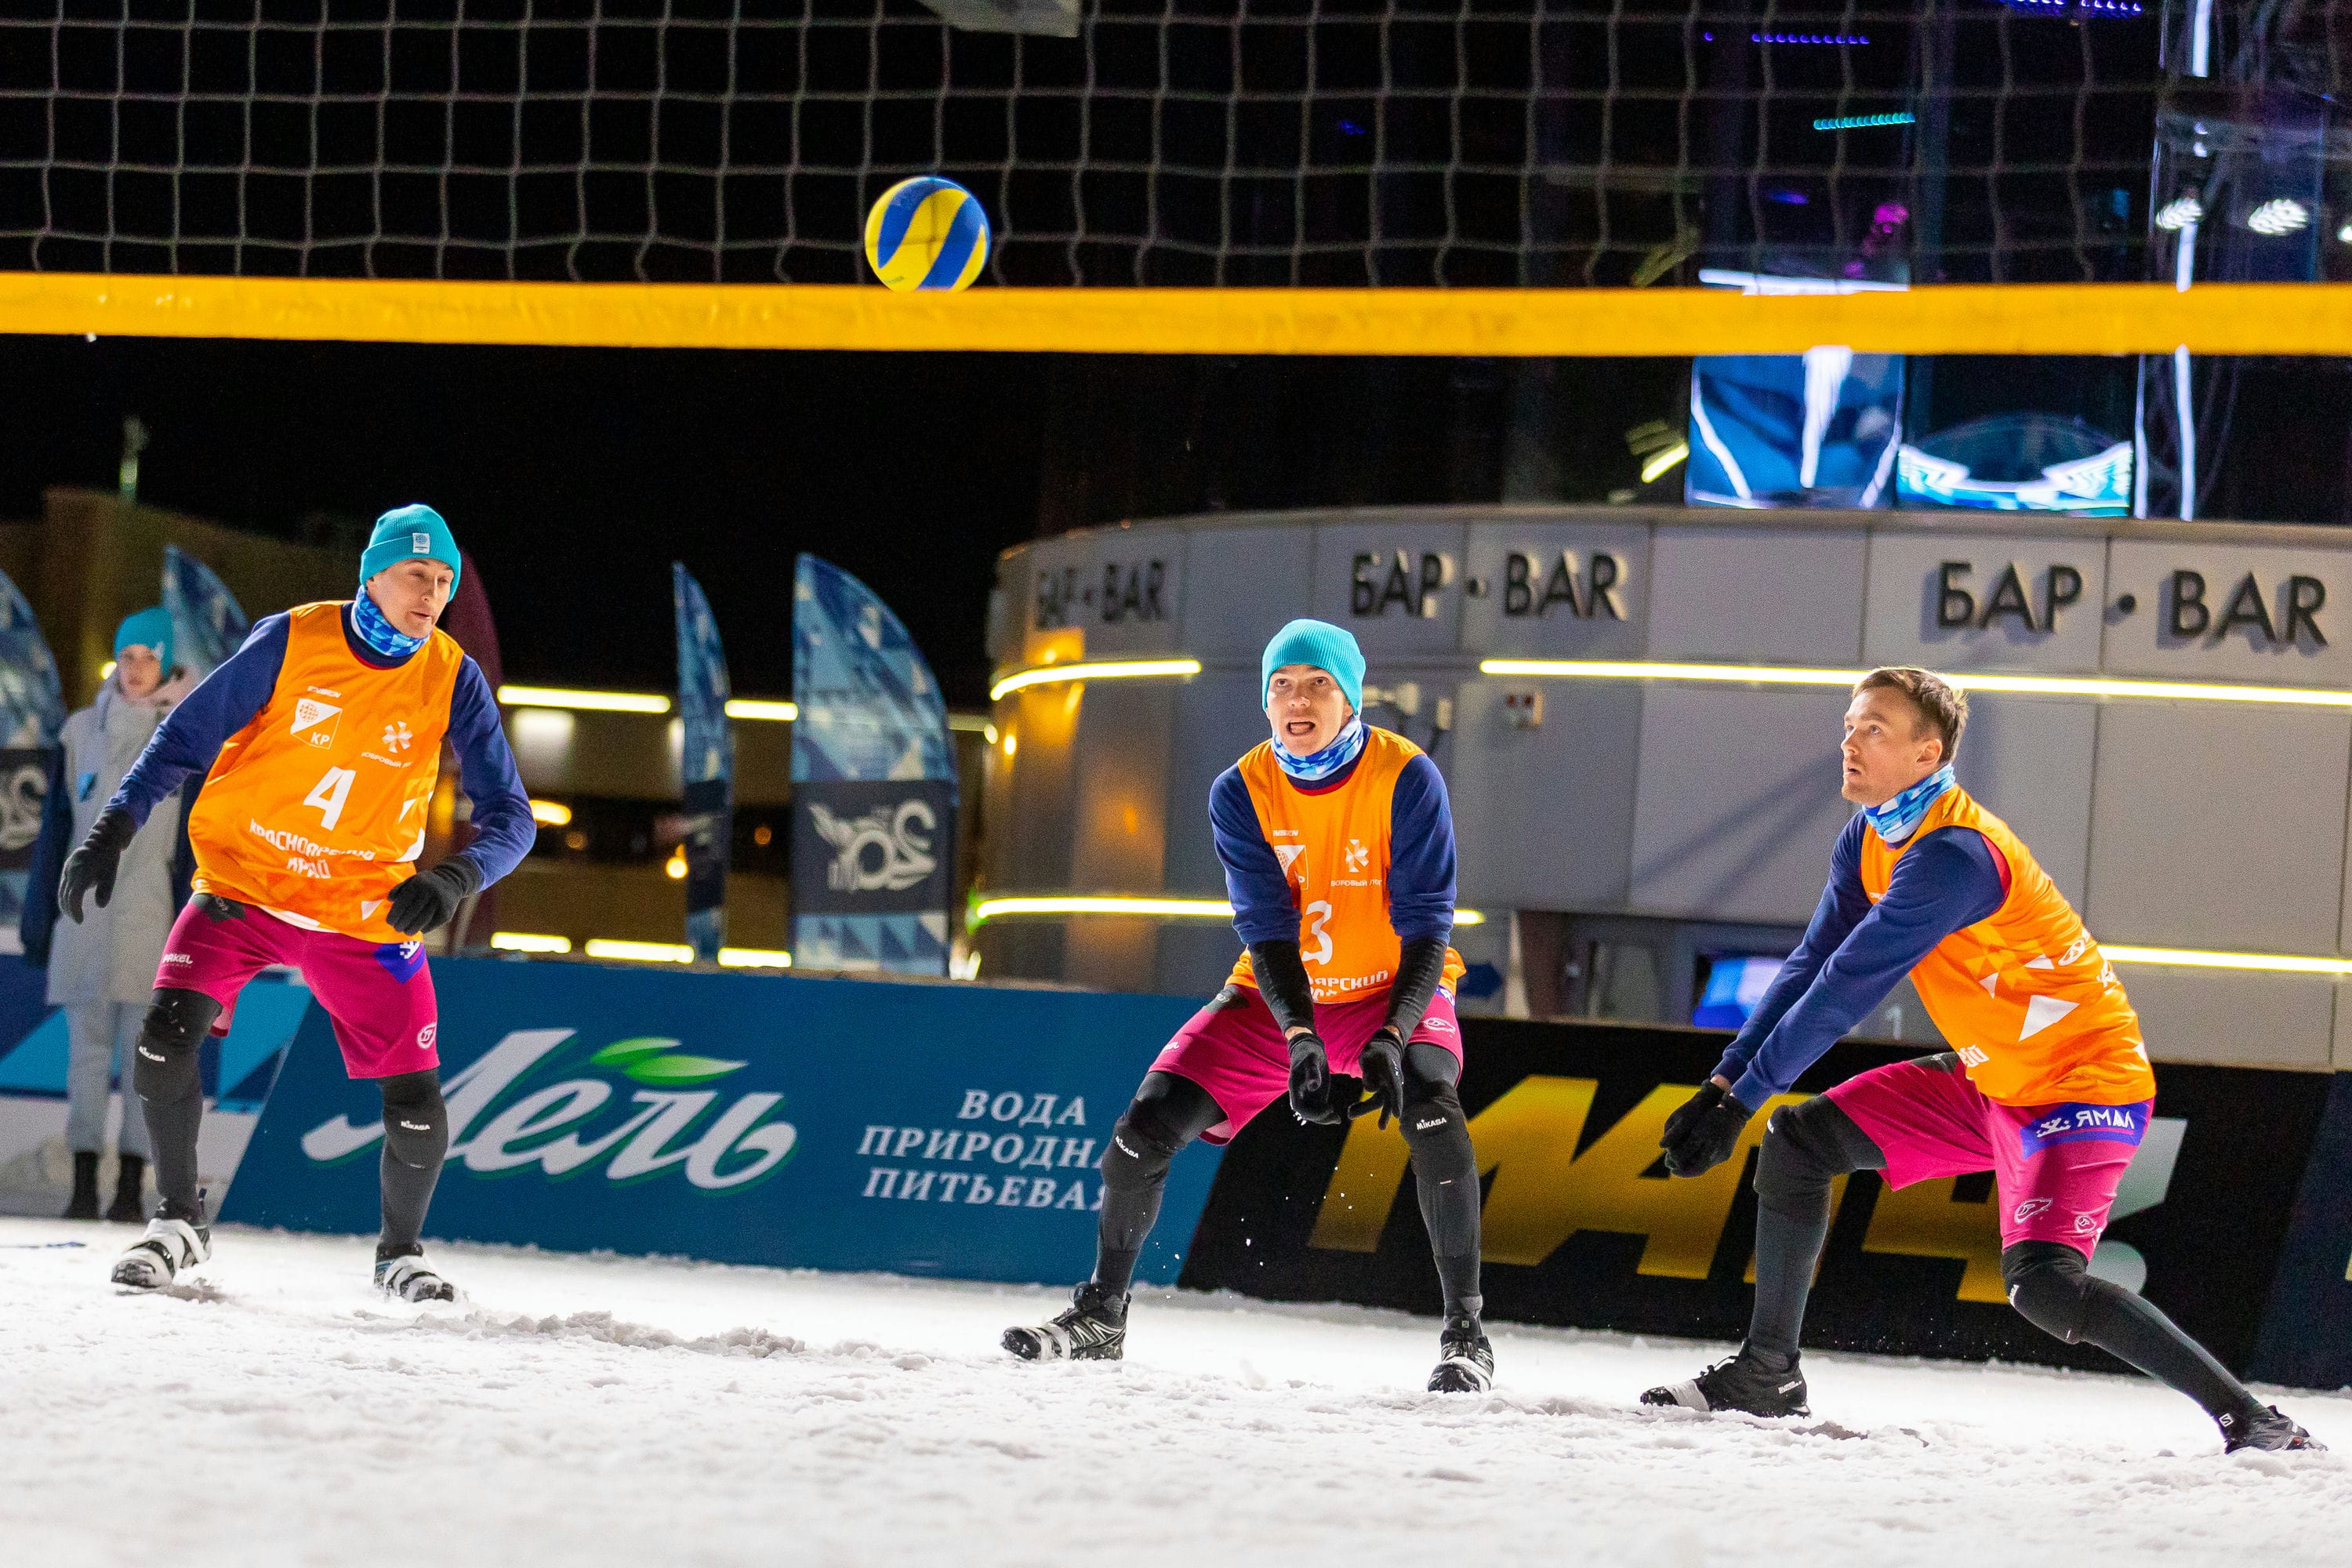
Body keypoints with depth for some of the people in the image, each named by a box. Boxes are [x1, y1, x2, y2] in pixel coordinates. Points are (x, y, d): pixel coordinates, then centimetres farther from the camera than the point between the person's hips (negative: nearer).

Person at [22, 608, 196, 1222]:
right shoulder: (82, 732, 11)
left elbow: (194, 838, 1)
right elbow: (55, 831, 12)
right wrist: (39, 916, 8)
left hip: (148, 918, -2)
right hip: (84, 913, 2)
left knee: (143, 1051, -4)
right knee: (86, 1049, 2)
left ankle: (132, 1187, -2)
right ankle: (84, 1186, 2)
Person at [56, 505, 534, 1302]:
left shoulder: (452, 682, -7)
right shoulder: (291, 642, -10)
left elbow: (509, 815, -6)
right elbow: (185, 737, -2)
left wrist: (454, 879, -27)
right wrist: (111, 831, -12)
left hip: (366, 909, 1)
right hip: (243, 886, -1)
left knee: (417, 1107, -7)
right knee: (165, 1037, -21)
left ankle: (400, 1252, 22)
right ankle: (180, 1222, 3)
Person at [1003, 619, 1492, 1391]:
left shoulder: (1406, 779, -19)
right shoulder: (1242, 793, -11)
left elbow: (1427, 931, -21)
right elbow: (1268, 935, -18)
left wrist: (1390, 1042, -36)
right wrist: (1301, 1042, -36)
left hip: (1395, 991, -3)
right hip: (1279, 998, 3)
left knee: (1430, 1104, -34)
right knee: (1148, 1125, -9)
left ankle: (1465, 1334, -28)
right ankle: (1100, 1318, 13)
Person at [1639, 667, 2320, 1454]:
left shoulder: (1953, 855, -27)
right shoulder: (1869, 839, 3)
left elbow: (1845, 990, -26)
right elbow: (1809, 967, 6)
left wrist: (1742, 1098, -22)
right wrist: (1722, 1082, -3)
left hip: (2084, 1081, -10)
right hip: (1992, 1081, 10)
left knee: (2043, 1286, -27)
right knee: (1797, 1140, 8)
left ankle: (2250, 1419, -19)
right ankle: (1767, 1375, 17)